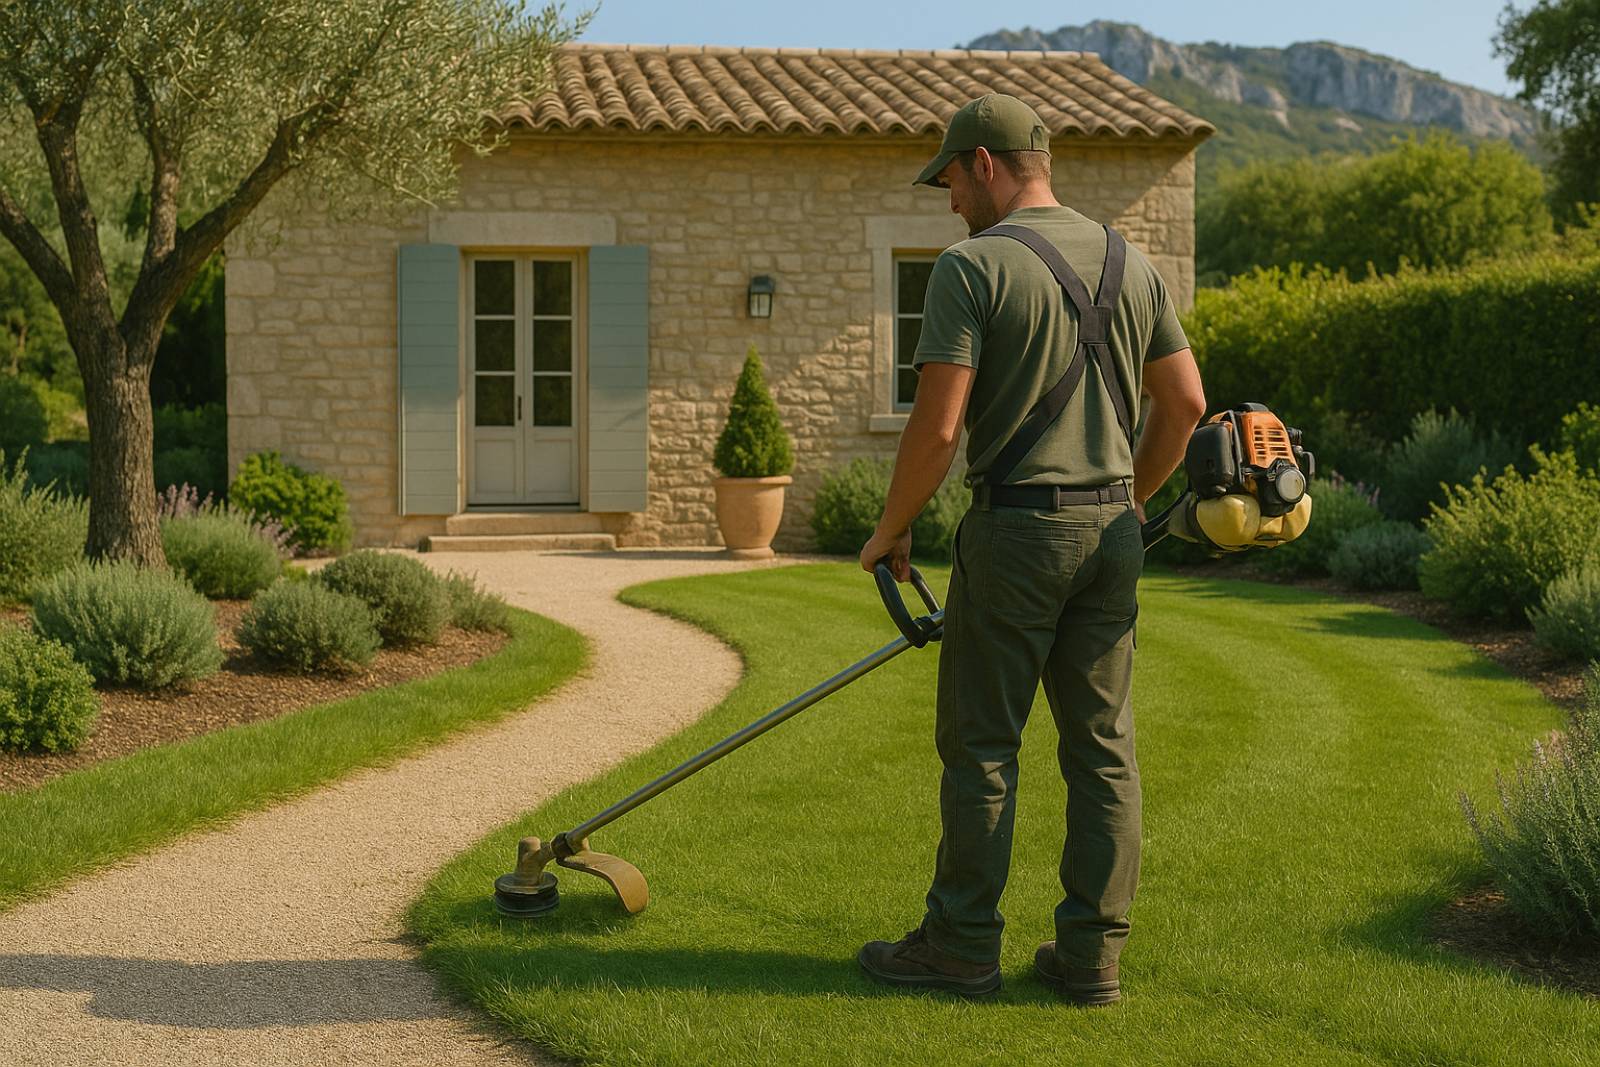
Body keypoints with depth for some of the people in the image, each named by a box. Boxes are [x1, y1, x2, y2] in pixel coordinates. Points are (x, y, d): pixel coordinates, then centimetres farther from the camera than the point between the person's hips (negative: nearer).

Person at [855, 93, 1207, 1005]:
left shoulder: (973, 267, -10)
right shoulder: (1129, 263, 9)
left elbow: (938, 428, -15)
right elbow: (1185, 402, 11)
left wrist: (892, 529, -2)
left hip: (1015, 527, -6)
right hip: (1110, 530, 6)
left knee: (982, 743, 4)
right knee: (1103, 745, 8)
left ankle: (964, 944, 12)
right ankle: (1093, 953, 12)